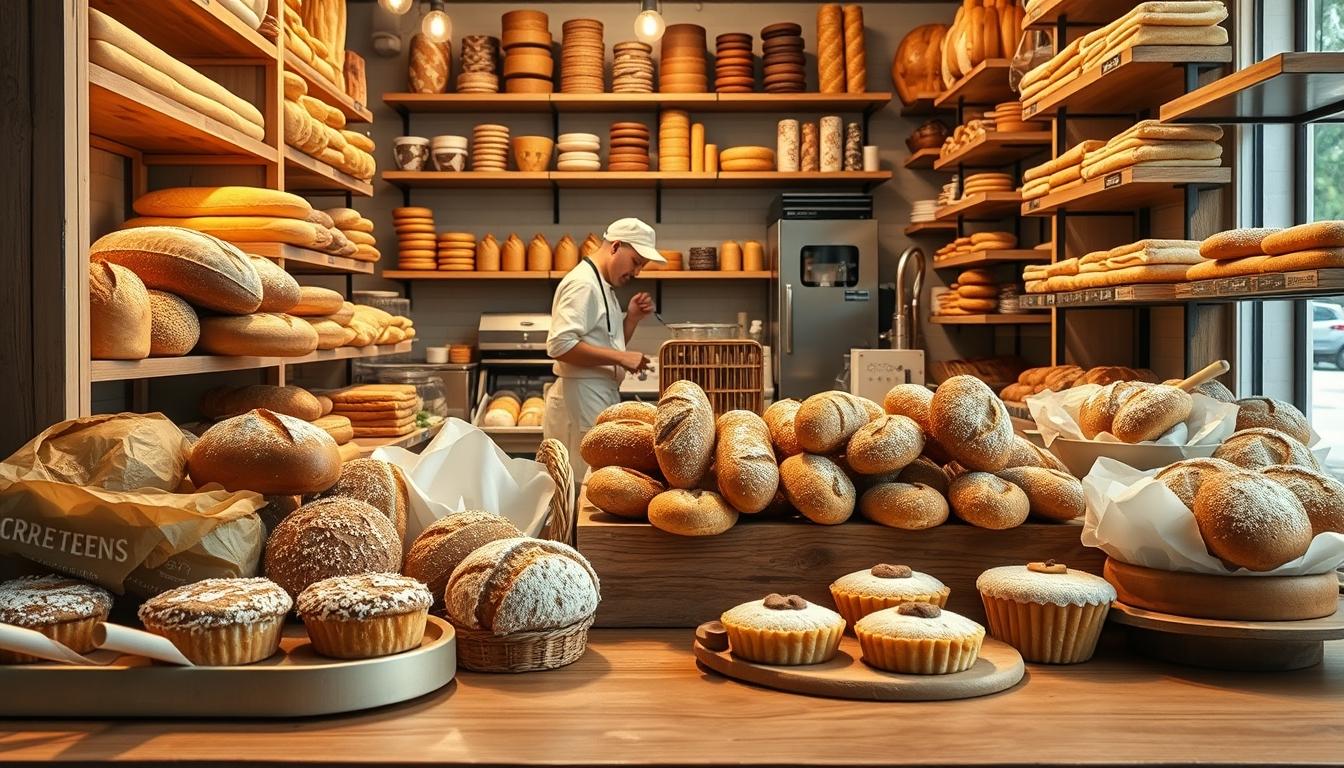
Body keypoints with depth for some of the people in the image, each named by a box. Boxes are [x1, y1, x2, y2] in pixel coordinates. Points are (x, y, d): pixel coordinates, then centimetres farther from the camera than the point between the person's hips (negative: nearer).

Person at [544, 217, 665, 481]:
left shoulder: (603, 286, 17)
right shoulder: (582, 284, -13)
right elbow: (560, 345, -24)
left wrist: (632, 317, 8)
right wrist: (621, 357, -20)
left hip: (601, 399, 10)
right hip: (581, 399, -10)